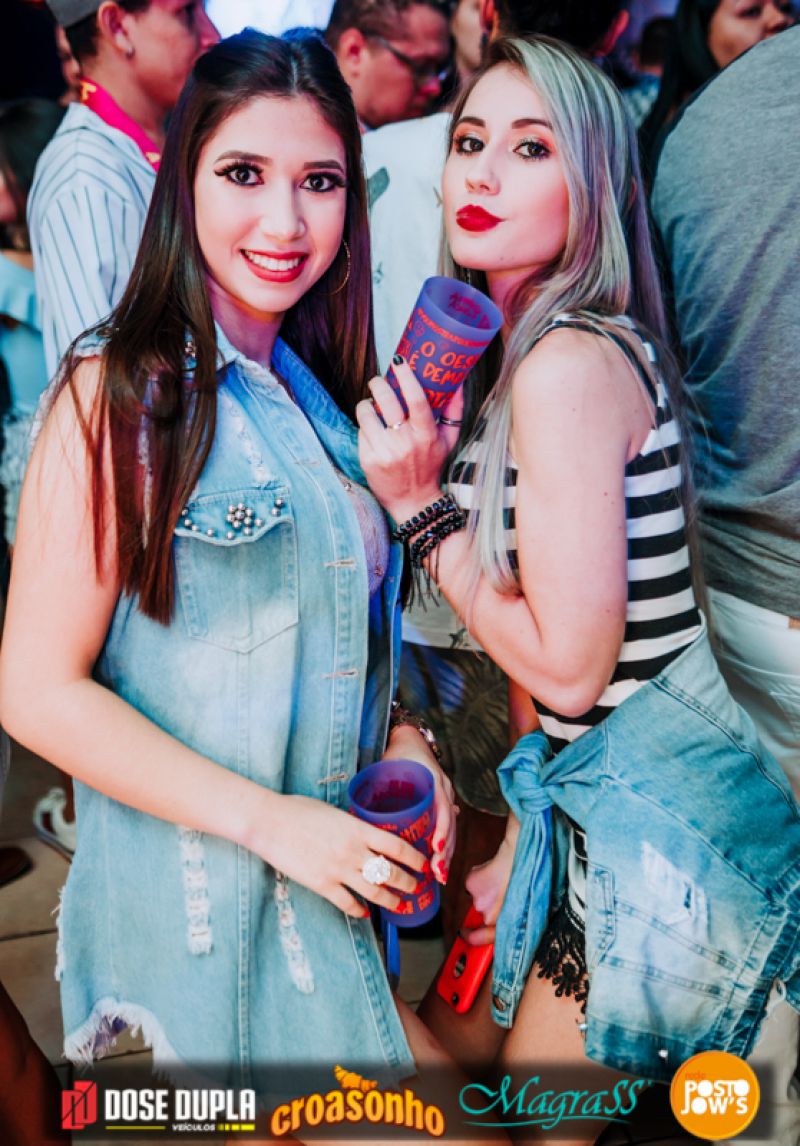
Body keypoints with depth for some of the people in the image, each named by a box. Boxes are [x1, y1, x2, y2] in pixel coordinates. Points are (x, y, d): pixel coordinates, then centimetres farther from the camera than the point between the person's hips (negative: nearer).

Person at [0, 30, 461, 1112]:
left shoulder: (317, 391, 7)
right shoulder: (120, 395, -16)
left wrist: (400, 740, -1)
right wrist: (271, 821, -20)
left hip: (329, 885, 7)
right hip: (198, 894, -7)